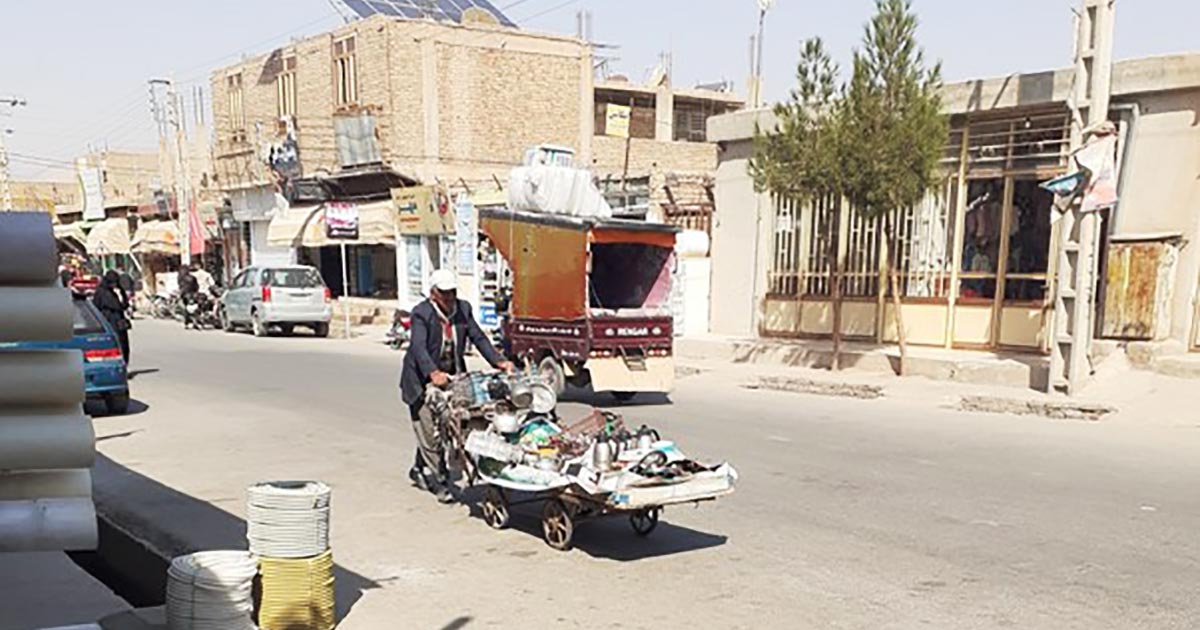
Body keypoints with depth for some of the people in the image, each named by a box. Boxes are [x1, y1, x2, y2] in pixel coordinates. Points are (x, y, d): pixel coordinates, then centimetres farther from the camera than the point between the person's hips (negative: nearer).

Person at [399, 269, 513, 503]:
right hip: (423, 380, -5)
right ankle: (440, 480, 2)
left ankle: (420, 470, 28)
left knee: (444, 428, 8)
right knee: (429, 430, -6)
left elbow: (478, 337, 0)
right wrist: (433, 373, -45)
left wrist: (498, 361, -14)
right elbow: (419, 347, -28)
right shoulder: (421, 313, -15)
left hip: (451, 377, 5)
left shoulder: (463, 309, 2)